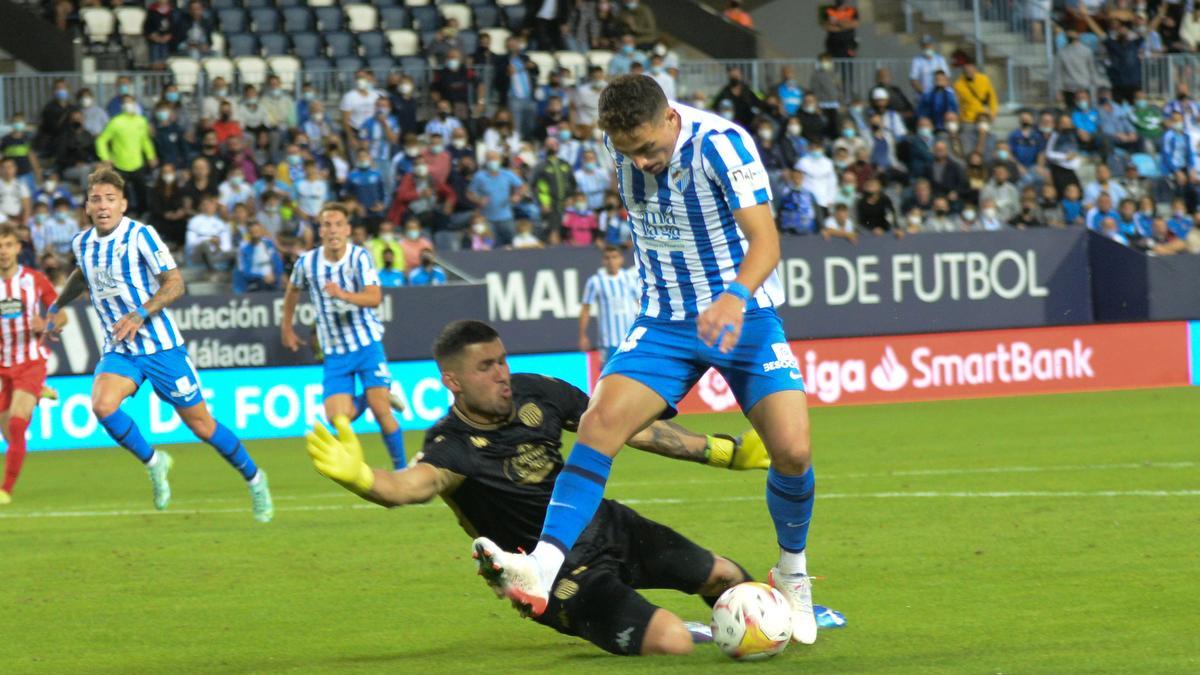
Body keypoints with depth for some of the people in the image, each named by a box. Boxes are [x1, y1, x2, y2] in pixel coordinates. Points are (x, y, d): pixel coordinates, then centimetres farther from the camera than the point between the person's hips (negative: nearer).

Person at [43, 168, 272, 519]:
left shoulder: (140, 235, -14)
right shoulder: (81, 243, 4)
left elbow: (175, 283, -15)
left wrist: (140, 314, -26)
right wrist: (56, 308, 29)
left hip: (160, 344, -4)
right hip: (119, 349, 4)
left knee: (201, 425, 1)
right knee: (102, 404, -25)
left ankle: (254, 480, 24)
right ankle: (154, 463, -2)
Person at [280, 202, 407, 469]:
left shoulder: (359, 257, -13)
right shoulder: (307, 262, -4)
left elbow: (374, 297, -27)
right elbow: (293, 291, 18)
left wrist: (343, 294, -44)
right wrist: (287, 327, 23)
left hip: (367, 343, -3)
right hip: (334, 352, 3)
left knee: (381, 410, -12)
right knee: (338, 417, -11)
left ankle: (402, 468, 8)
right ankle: (367, 398, 22)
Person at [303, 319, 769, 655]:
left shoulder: (536, 393, -7)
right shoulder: (453, 446, -25)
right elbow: (412, 485, -49)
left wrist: (720, 452, 6)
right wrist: (359, 477, -73)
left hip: (608, 526, 6)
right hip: (567, 574, -6)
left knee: (725, 577, 10)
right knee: (672, 643, -25)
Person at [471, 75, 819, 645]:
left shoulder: (721, 143, -22)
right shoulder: (623, 144, -4)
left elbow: (765, 239, -30)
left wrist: (736, 296, -47)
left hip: (742, 316, -3)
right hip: (665, 320, 4)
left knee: (792, 449, -16)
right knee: (600, 419, -20)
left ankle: (792, 576, 12)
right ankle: (542, 568, -31)